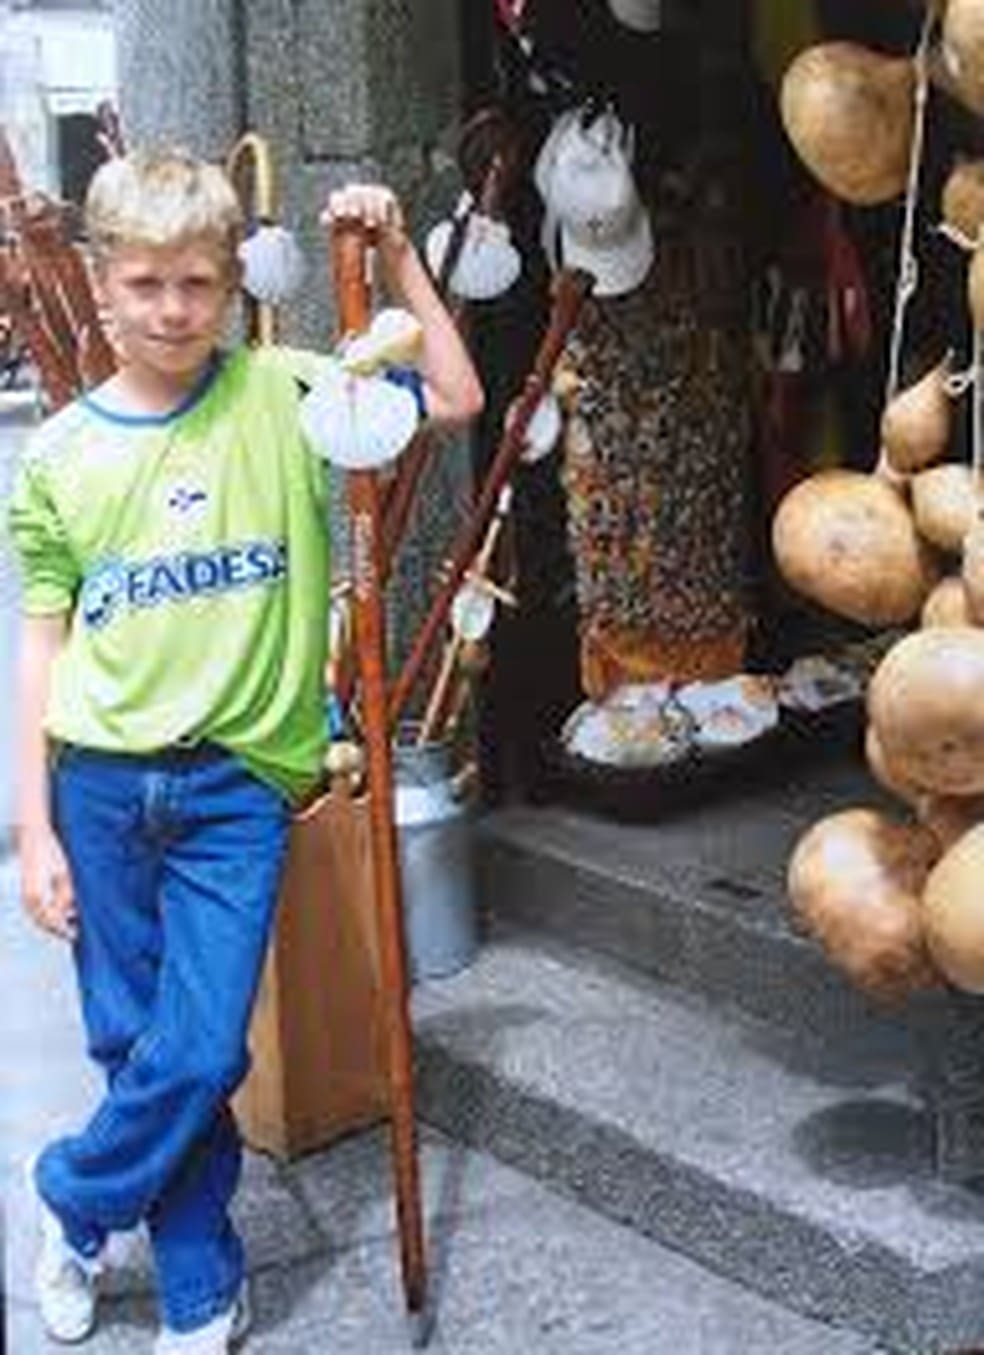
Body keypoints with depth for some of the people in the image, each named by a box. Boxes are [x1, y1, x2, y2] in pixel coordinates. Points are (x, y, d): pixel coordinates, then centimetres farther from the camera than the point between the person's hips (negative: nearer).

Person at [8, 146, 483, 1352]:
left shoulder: (281, 395, -2)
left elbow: (455, 399, -4)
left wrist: (395, 256, -9)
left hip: (239, 776, -1)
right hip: (100, 780, 2)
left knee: (198, 1054, -4)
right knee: (133, 1044, 9)